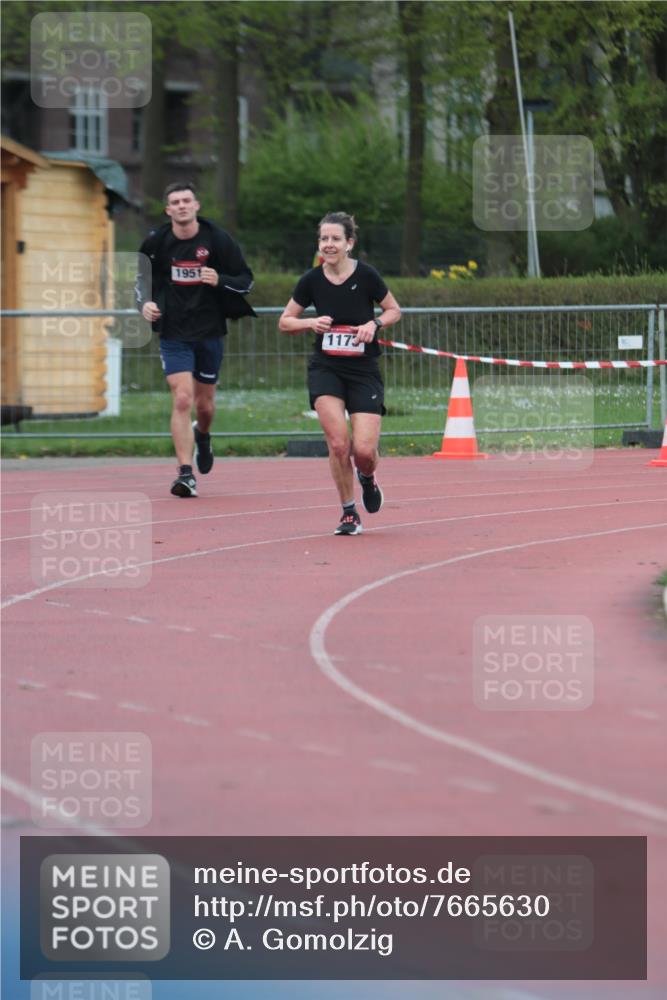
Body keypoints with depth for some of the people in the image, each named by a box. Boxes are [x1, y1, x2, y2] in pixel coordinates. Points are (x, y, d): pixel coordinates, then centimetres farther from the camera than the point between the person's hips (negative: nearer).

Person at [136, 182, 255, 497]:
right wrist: (145, 303, -4)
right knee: (182, 400, -15)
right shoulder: (156, 243, -3)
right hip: (173, 333, -1)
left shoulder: (218, 240, -7)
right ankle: (185, 474, -14)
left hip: (209, 332, 1)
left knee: (204, 404, 11)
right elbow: (143, 278, 15)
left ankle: (202, 436, 49)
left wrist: (220, 280, -21)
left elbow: (246, 280, -2)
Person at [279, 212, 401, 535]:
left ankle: (367, 478, 29)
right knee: (338, 442, -17)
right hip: (326, 369, 1)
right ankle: (349, 512, 2)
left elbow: (394, 310, 5)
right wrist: (312, 322, -13)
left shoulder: (366, 275, -9)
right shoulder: (312, 280, -4)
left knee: (364, 450, -10)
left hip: (364, 371, -1)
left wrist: (374, 323, -15)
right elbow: (284, 322, 7)